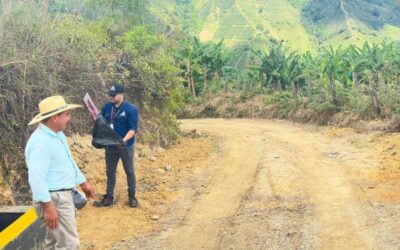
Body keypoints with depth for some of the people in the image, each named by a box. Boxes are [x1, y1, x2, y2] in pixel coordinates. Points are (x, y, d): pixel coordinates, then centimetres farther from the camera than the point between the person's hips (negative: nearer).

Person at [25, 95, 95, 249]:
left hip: (62, 195, 10)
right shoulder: (41, 142, -25)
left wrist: (83, 183, 27)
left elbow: (68, 162, 22)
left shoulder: (57, 134, 8)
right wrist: (48, 206, -31)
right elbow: (36, 178, -30)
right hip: (53, 199, -10)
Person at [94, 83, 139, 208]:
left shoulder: (131, 109, -16)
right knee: (110, 172, 12)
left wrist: (124, 140, -35)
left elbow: (133, 129, -20)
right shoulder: (107, 107, 2)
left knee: (129, 172, 10)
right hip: (110, 145, 5)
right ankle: (109, 197, 22)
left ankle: (132, 197, 24)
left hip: (126, 146, -5)